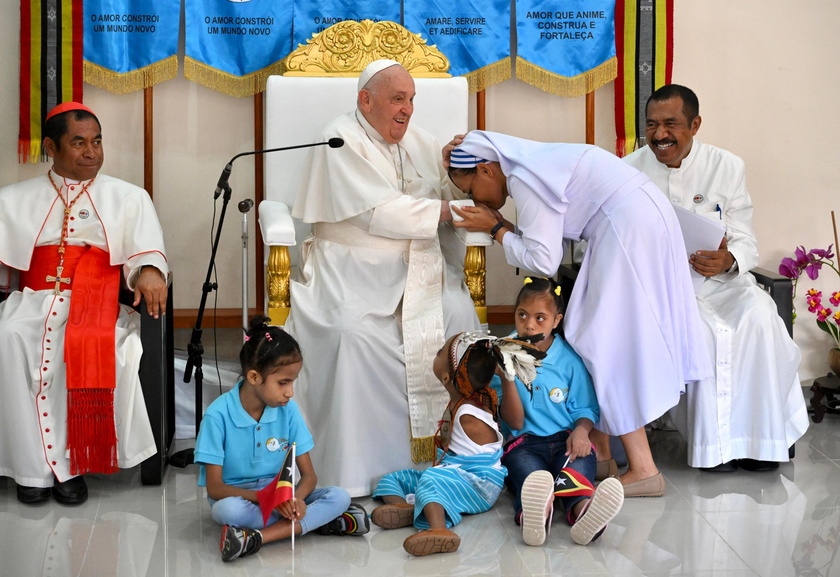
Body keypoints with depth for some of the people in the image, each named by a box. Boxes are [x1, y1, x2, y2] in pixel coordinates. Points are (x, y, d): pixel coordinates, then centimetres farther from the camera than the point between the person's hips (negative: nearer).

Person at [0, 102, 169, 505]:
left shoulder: (128, 197, 18)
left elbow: (147, 248, 4)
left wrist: (150, 272, -19)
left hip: (98, 299, -1)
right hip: (36, 297, 1)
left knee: (92, 346, -35)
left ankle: (69, 461, -22)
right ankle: (33, 465, -26)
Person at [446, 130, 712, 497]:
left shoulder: (523, 180, -11)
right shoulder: (535, 162, 18)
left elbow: (542, 261, -12)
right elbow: (542, 242, 16)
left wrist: (496, 229, -2)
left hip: (627, 229, -10)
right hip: (648, 216, 10)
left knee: (610, 342, -5)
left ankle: (643, 470, -2)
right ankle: (600, 454, 19)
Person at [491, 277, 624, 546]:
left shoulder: (569, 359, 8)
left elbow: (586, 408, 12)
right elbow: (514, 422, 0)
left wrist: (581, 430, -12)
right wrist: (507, 379, -16)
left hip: (565, 439, 1)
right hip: (524, 442, -1)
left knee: (580, 460, -36)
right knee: (527, 471, -38)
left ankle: (582, 508, -70)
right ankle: (532, 512, -73)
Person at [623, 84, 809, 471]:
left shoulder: (726, 167, 5)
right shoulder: (630, 171, 2)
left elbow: (745, 242, 0)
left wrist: (728, 260, -24)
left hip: (718, 279, 2)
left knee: (760, 317, -28)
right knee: (704, 330, -32)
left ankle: (758, 439, -15)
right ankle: (715, 443, -21)